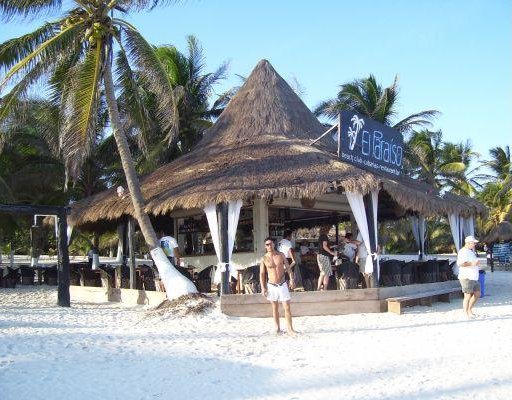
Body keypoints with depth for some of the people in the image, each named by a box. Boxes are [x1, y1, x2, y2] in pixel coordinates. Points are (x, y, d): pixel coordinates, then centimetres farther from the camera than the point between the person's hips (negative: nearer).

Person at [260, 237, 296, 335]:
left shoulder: (281, 255, 0)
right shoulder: (264, 259, -4)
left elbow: (288, 267, 4)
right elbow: (262, 274, -1)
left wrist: (291, 279, -7)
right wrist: (263, 288, -5)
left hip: (283, 285, 1)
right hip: (272, 286, 0)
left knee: (287, 307, -3)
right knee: (275, 308, 10)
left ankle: (290, 329, 3)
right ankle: (277, 328, 21)